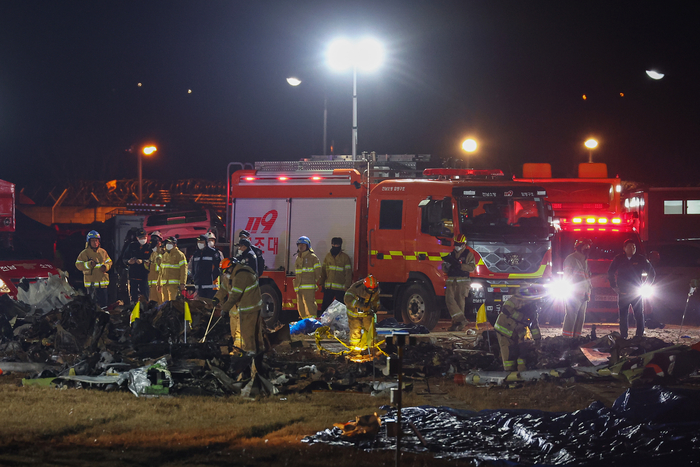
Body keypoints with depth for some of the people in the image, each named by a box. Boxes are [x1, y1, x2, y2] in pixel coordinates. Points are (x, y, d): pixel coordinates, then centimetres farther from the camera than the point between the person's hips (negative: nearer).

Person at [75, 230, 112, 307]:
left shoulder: (103, 252, 11)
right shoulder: (85, 253, -2)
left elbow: (109, 262, 20)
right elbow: (78, 265, -8)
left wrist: (106, 266, -2)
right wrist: (89, 264, -22)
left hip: (102, 283, 5)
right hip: (91, 283, -5)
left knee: (104, 303, 7)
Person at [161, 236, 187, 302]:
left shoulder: (180, 255, -3)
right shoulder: (165, 255, 19)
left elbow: (184, 270, -9)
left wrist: (182, 284, -16)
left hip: (174, 284, -7)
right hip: (164, 284, 7)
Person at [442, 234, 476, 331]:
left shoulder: (468, 254, 6)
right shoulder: (451, 254, 20)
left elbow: (472, 267, -7)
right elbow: (444, 268, 18)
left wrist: (460, 265, -18)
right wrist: (447, 265, -6)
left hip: (462, 281, -4)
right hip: (451, 281, 4)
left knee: (460, 302, -6)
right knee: (449, 299, -13)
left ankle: (457, 323, -1)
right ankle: (461, 319, -14)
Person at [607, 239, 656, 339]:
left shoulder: (640, 259, 2)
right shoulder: (618, 259, 4)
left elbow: (652, 273, 11)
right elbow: (610, 273, 16)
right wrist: (614, 286, 8)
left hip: (636, 292, -1)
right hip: (622, 292, 1)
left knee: (639, 315, -3)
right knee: (623, 315, 0)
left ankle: (639, 335, 2)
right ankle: (623, 337, 5)